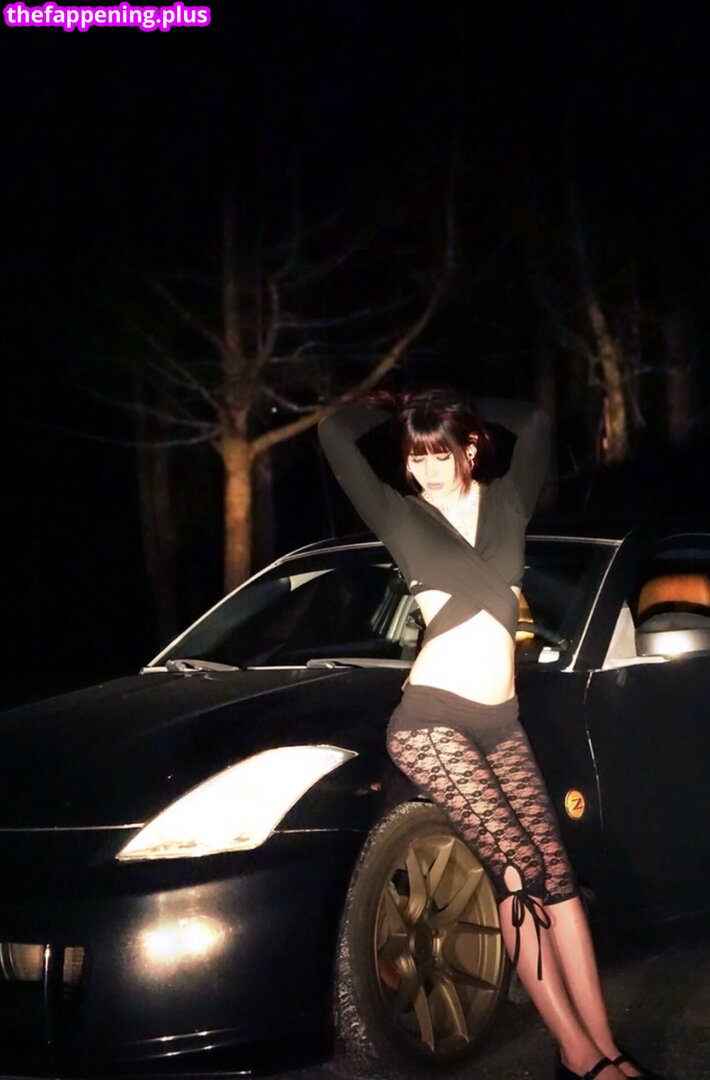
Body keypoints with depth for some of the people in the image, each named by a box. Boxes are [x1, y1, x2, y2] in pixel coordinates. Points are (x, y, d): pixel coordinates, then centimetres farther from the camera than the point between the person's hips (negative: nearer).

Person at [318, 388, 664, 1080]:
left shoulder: (507, 502, 11)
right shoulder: (403, 518, 0)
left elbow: (534, 423, 20)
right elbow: (335, 434, -8)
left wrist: (466, 409, 19)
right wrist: (390, 410, 10)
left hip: (501, 723, 5)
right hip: (433, 719, -5)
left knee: (556, 874, -6)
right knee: (519, 872, -14)